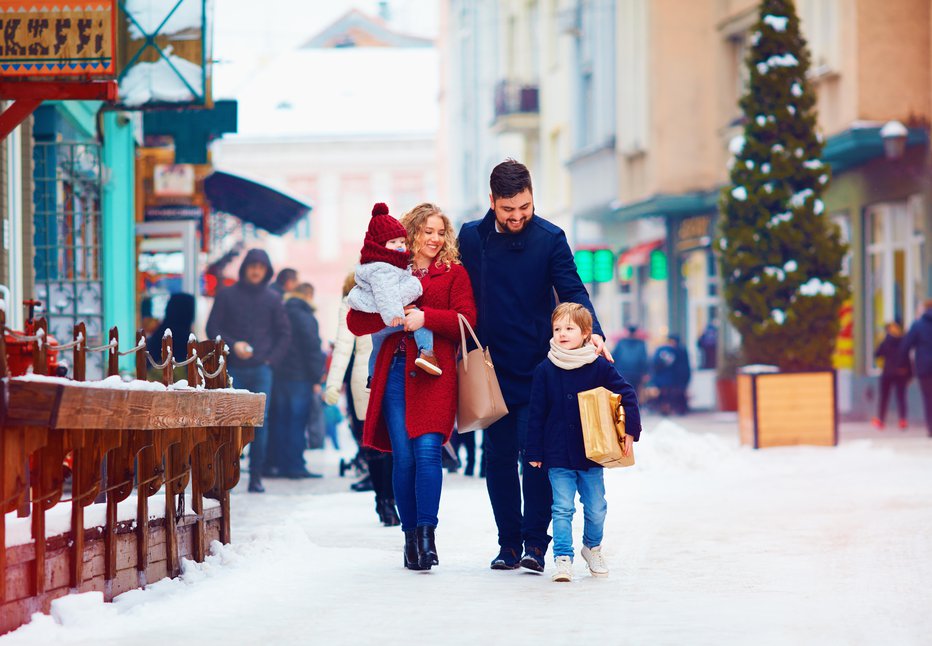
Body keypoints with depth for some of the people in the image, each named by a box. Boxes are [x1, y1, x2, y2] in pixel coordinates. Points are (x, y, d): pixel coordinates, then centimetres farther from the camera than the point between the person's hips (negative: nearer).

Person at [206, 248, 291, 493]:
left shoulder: (272, 299, 10)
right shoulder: (227, 295, 5)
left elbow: (284, 333, 14)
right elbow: (212, 328, 5)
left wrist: (271, 358, 1)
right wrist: (232, 345, -11)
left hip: (261, 370, 1)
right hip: (232, 370, -1)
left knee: (260, 423, -3)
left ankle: (256, 477, 1)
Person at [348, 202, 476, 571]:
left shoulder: (454, 273, 12)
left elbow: (466, 320, -1)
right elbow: (356, 321, 8)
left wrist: (425, 317, -14)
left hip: (434, 372, -2)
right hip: (395, 371, 2)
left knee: (427, 449, -15)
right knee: (403, 455, -3)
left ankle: (426, 533, -16)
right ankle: (411, 535, 5)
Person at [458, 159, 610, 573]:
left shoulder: (550, 238, -2)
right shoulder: (471, 237, 4)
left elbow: (572, 291, -7)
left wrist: (591, 332, -25)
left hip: (538, 367, -3)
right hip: (492, 367, 3)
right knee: (498, 456, 5)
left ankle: (535, 543, -2)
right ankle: (508, 542, 11)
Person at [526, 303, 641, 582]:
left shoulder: (599, 366, -3)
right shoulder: (545, 370, -1)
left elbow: (627, 394, 3)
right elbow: (536, 413, 2)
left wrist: (630, 430, -5)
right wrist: (534, 452, 1)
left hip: (592, 453, 1)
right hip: (558, 456, -1)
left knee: (596, 509, 9)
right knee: (562, 509, -5)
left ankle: (592, 547, 32)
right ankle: (563, 558, -1)